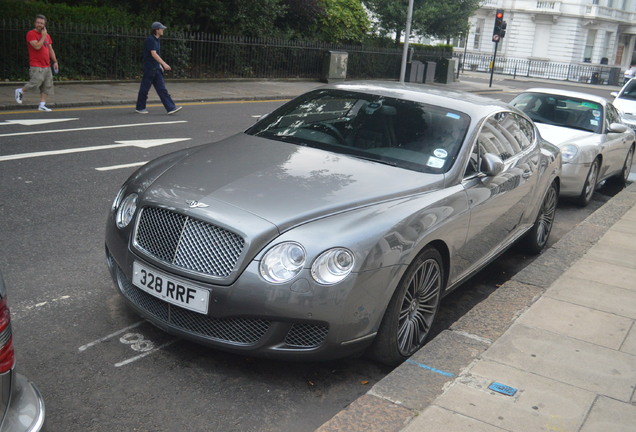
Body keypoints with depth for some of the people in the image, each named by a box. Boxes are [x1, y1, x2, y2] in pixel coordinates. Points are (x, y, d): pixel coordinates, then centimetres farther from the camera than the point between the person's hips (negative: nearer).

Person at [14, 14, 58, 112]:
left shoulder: (47, 35, 16)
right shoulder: (31, 34, -6)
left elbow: (50, 50, 21)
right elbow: (37, 46, -19)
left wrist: (55, 61, 12)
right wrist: (43, 36, -11)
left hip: (47, 66, 7)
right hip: (36, 67, -7)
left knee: (47, 87, 2)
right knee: (35, 84, -13)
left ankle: (42, 105, 7)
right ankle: (20, 91, 14)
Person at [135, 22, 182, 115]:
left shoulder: (156, 40, 14)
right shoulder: (150, 40, -15)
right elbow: (153, 54, -24)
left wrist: (160, 65, 22)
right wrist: (164, 64, -29)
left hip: (156, 69, 9)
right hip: (149, 68, -9)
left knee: (162, 89, 2)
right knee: (144, 88, 3)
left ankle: (171, 108, -2)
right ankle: (140, 107, 15)